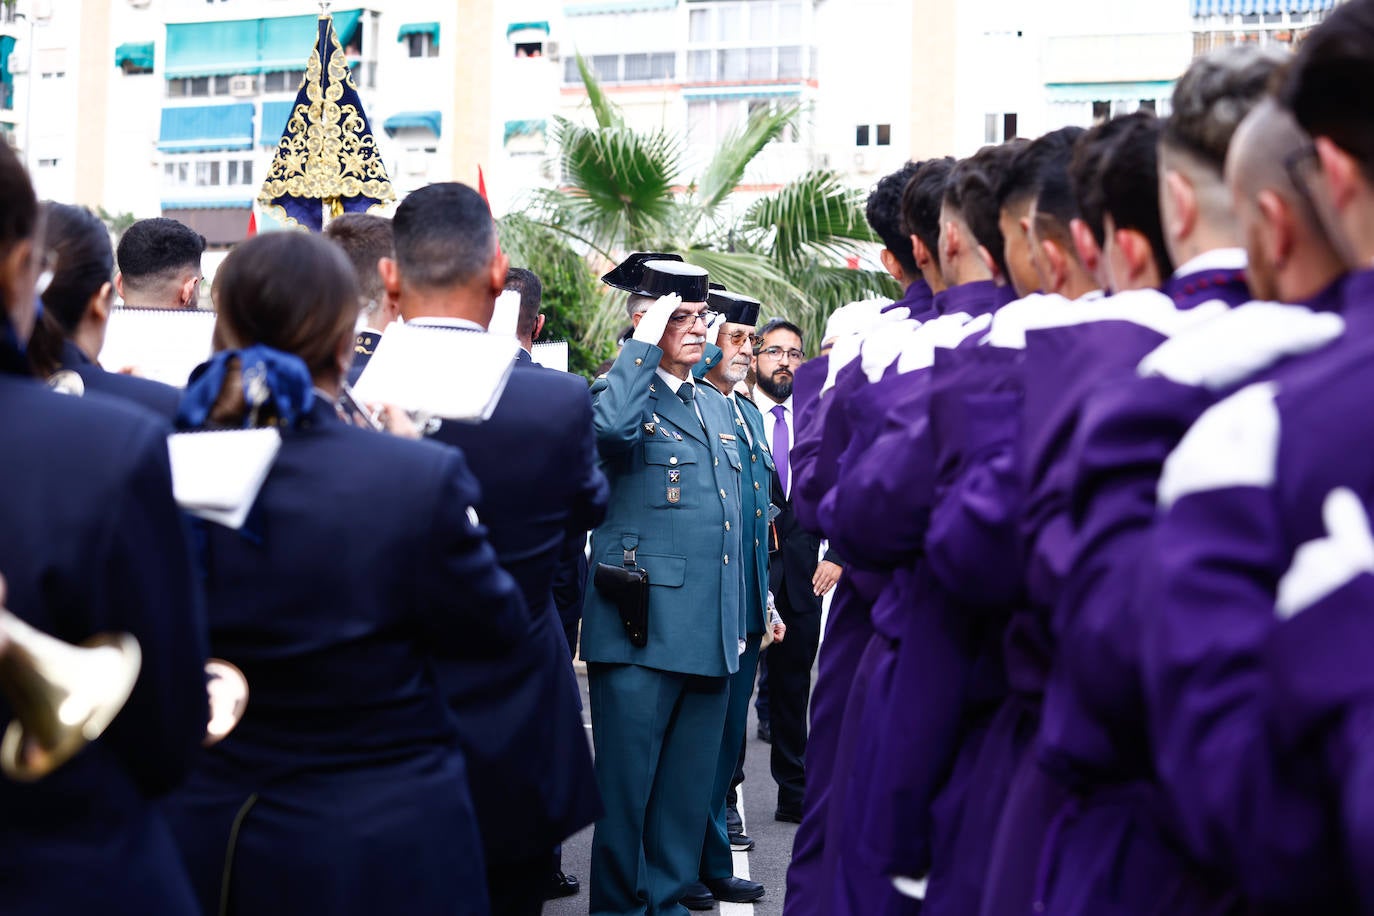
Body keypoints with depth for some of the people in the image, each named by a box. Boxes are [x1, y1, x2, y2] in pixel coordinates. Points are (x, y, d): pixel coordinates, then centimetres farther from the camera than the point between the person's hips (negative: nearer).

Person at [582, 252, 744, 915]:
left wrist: (737, 621, 20)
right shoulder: (625, 391, -5)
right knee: (626, 788, 1)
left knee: (689, 791, 14)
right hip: (641, 633, -7)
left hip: (710, 636, 7)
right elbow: (608, 424, -32)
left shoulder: (718, 408, 18)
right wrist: (646, 343, -21)